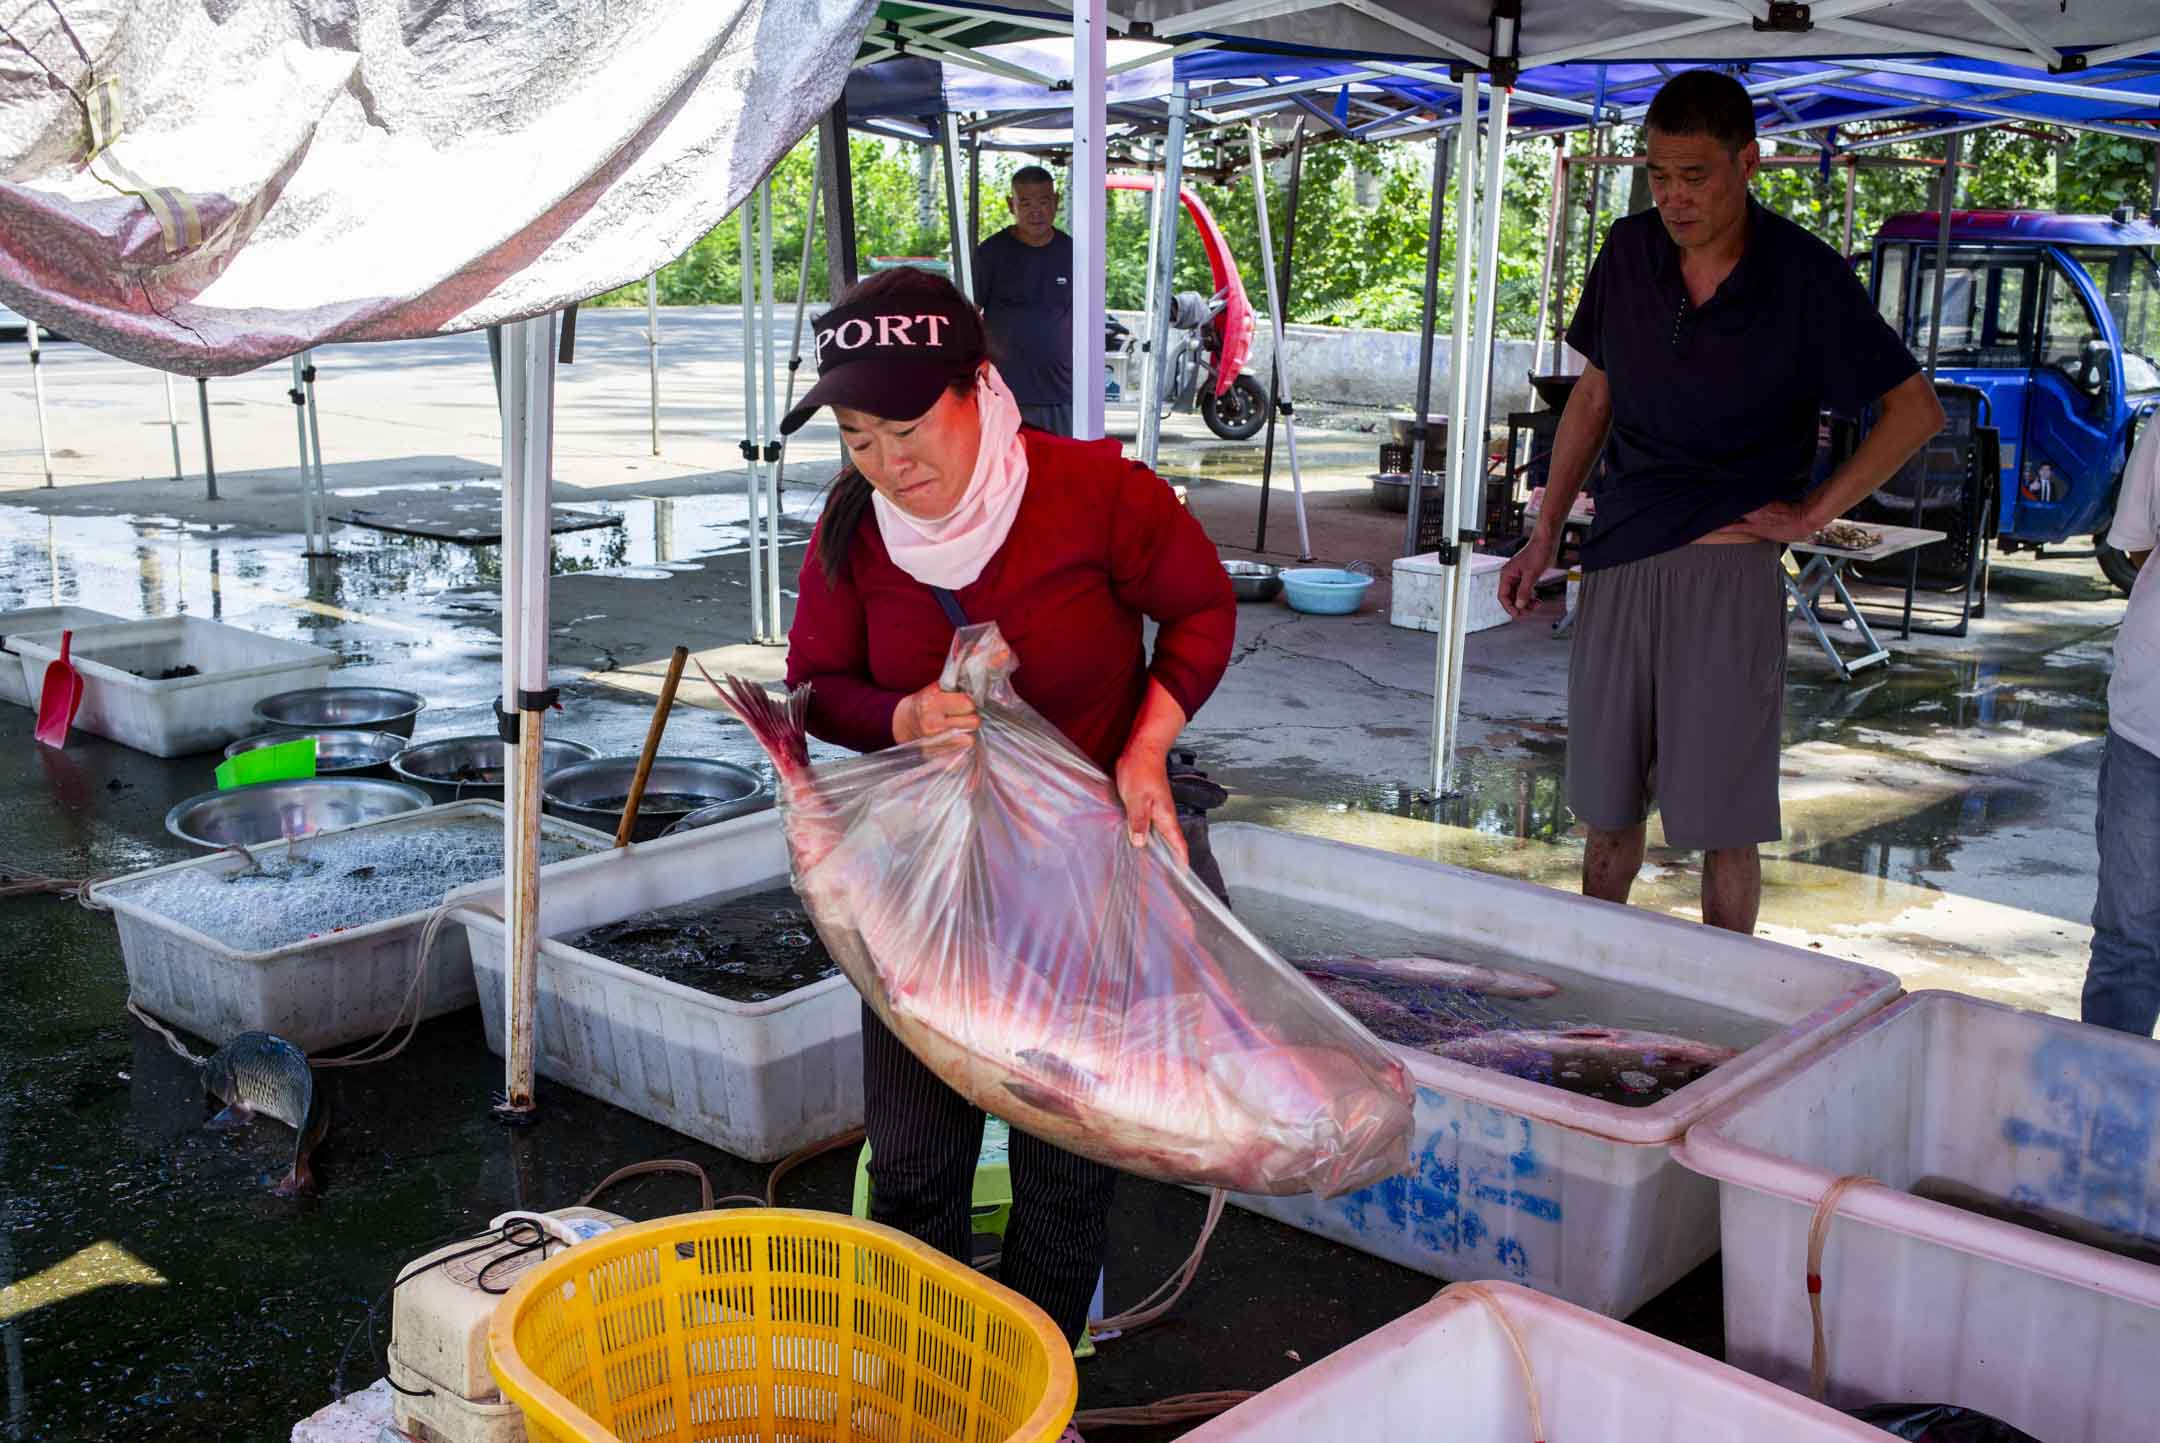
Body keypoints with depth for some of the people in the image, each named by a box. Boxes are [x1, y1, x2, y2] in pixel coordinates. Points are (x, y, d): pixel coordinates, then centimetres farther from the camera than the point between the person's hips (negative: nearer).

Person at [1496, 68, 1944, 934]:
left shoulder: (1805, 278, -7)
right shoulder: (1629, 253, 5)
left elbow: (1916, 409, 0)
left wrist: (1814, 513, -6)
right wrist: (1544, 536, 13)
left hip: (1728, 565, -4)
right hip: (1618, 563, 4)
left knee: (1723, 821, 0)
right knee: (1605, 804, 13)